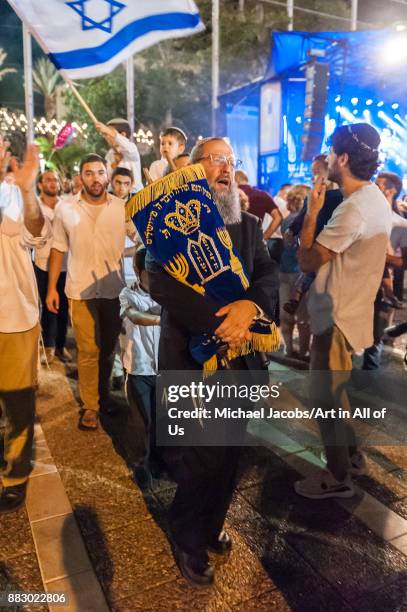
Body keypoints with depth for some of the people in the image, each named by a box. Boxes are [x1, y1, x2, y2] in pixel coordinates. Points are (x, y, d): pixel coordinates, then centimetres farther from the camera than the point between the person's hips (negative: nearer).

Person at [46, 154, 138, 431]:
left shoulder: (123, 207, -3)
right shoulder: (65, 208, -2)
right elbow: (58, 249, 3)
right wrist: (52, 288, 1)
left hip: (114, 289, 2)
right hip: (81, 290, -1)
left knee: (109, 347, 16)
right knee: (88, 350, 1)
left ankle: (104, 394, 36)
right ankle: (90, 405, 17)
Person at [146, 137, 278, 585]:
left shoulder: (249, 225, 11)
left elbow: (269, 276, 0)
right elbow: (161, 283, -19)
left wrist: (249, 304, -22)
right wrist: (220, 321, -24)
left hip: (239, 356, 6)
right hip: (194, 357, -5)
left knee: (227, 454, 18)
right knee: (204, 458, 4)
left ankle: (211, 525, 44)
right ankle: (188, 539, 32)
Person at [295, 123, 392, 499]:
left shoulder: (354, 208, -24)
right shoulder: (375, 199, 10)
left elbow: (307, 260, -19)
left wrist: (312, 211, -13)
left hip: (338, 317, -10)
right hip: (349, 311, 10)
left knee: (325, 397, 3)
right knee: (333, 391, 22)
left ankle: (338, 477, 18)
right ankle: (351, 455, 36)